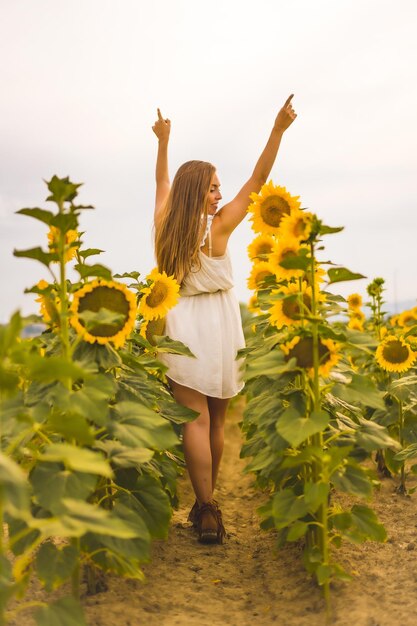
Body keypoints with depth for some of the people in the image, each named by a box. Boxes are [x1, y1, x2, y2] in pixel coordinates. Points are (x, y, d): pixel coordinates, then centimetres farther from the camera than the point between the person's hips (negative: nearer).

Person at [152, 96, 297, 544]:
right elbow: (257, 181, -5)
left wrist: (163, 141, 34)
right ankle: (207, 506, 19)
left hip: (180, 324, 3)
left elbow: (162, 183, 22)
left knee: (196, 418, -4)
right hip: (215, 325, -2)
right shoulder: (217, 227, -7)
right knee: (214, 419, 9)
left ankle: (206, 509, -10)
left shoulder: (165, 223, 3)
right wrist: (278, 129, -5)